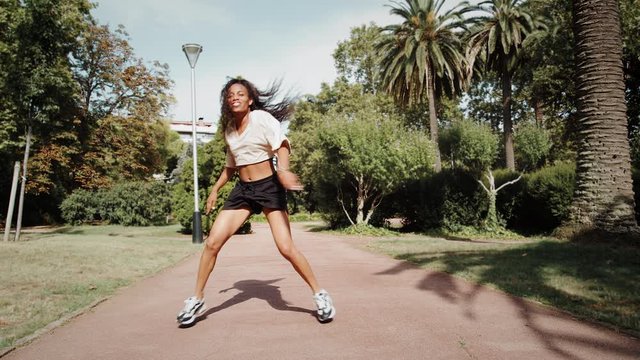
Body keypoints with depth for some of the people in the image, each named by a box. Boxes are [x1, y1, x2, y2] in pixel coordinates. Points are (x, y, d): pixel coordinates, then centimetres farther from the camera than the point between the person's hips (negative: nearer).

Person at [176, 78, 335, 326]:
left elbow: (282, 144, -21)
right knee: (212, 243, -5)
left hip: (269, 187, -5)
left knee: (286, 248, -12)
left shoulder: (262, 118, -8)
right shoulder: (229, 129, 12)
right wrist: (215, 189, 23)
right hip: (242, 190, 6)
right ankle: (197, 299, 12)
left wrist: (282, 169, -40)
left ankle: (319, 295, 7)